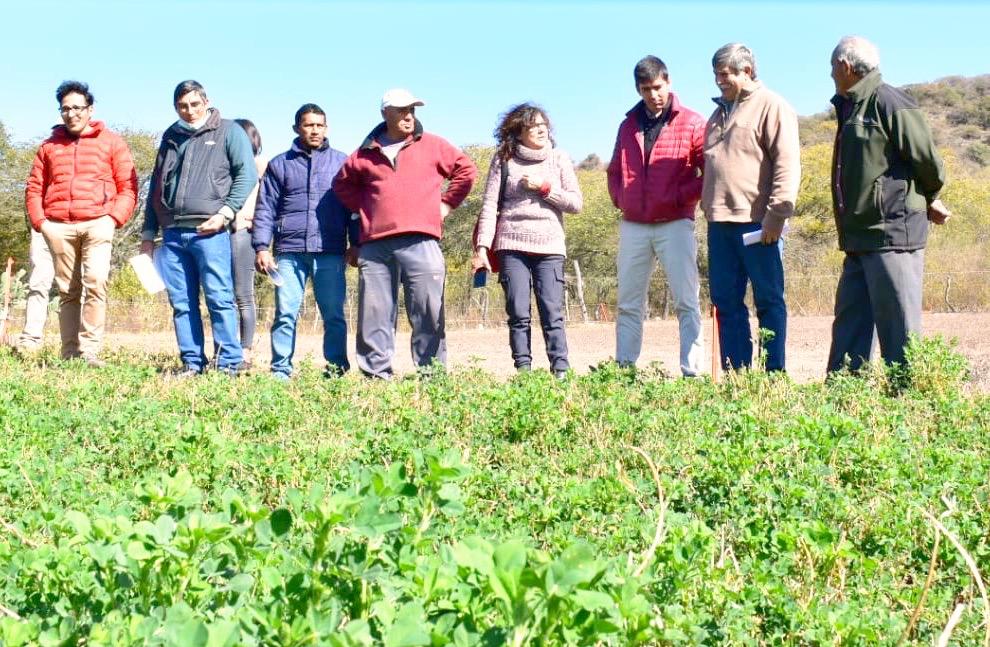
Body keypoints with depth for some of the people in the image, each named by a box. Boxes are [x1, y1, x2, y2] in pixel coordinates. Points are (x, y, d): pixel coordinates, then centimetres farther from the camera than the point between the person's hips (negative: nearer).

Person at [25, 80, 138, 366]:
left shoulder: (111, 141, 9)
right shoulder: (49, 146, 18)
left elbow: (128, 187, 4)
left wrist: (114, 218, -8)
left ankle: (90, 350, -17)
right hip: (58, 227, 3)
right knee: (67, 292, 5)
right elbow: (34, 188, 16)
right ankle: (70, 354, 7)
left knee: (96, 282, -20)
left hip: (97, 224, -3)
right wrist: (40, 221, 2)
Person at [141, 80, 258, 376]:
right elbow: (156, 187, 24)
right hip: (172, 233, 5)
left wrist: (225, 213, -12)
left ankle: (229, 363, -4)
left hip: (209, 232, -5)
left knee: (219, 298, -7)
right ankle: (192, 363, 11)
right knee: (181, 303, 5)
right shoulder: (171, 137, 21)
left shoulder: (228, 131, 6)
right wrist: (148, 233, 20)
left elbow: (247, 175, -2)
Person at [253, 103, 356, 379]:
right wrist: (261, 247, 0)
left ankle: (337, 368, 7)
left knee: (334, 315, -1)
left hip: (331, 253, 0)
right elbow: (266, 209, 10)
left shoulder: (341, 162, 12)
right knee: (285, 314, -3)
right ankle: (280, 370, 4)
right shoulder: (280, 164, 13)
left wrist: (357, 245, 5)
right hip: (289, 252, 0)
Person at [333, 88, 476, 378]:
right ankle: (376, 374, 7)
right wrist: (363, 208, 16)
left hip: (420, 243, -2)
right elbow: (342, 183, 29)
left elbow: (466, 169, 16)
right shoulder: (366, 153, 15)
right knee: (374, 314, 1)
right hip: (374, 247, 2)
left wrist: (446, 204, 10)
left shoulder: (433, 145, 11)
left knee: (428, 312, -5)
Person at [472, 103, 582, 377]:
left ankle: (561, 371, -5)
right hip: (512, 247, 0)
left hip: (549, 246, 1)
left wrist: (544, 187, -5)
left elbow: (575, 203, 7)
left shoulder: (559, 159, 11)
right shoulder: (504, 159, 7)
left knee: (552, 313, -6)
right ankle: (523, 370, 1)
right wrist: (482, 247, -6)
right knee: (518, 314, -3)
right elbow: (489, 205, 2)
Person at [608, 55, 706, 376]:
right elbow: (615, 170, 23)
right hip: (633, 226, 5)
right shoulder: (629, 125, 14)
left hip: (675, 224, -4)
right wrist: (619, 198, 7)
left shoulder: (692, 123, 0)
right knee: (628, 304, 6)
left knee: (686, 302, -5)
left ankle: (692, 371, -5)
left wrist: (680, 196, -11)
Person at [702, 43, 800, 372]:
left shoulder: (772, 107, -3)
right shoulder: (720, 112, 21)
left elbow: (787, 163, -12)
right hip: (720, 222, 8)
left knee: (769, 301, 0)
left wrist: (777, 213, -18)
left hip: (757, 222, -8)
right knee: (726, 303, 8)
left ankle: (775, 373, 5)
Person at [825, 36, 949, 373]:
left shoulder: (890, 102, -12)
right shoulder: (851, 108, 16)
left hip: (891, 235, -10)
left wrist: (929, 200, 7)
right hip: (859, 238, 10)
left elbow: (928, 161, -11)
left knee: (899, 326, -5)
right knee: (850, 323, 12)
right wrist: (927, 201, 18)